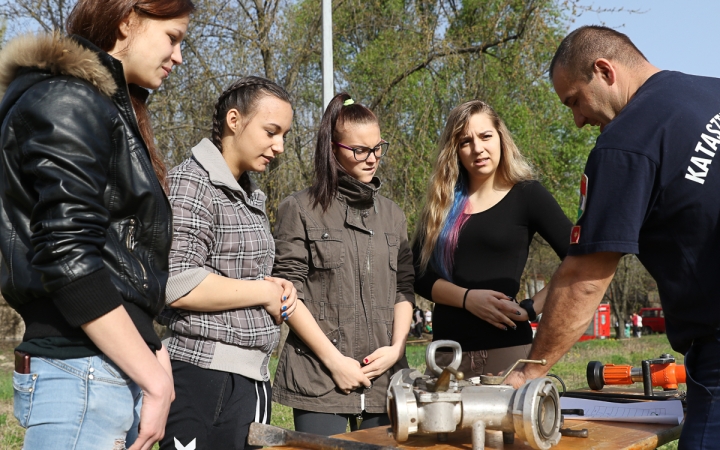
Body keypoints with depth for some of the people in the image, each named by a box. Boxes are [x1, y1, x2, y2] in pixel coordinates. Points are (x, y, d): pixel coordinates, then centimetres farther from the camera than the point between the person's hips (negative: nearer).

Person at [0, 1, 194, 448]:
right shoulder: (65, 100, -10)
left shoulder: (112, 106, 18)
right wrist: (156, 379, -17)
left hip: (120, 367, 9)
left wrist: (156, 356, 8)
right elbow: (68, 259, -20)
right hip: (82, 378, -9)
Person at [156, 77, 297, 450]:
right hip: (207, 377, -9)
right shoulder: (192, 183, -11)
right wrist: (264, 292, -11)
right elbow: (177, 285, -22)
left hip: (252, 375, 9)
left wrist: (276, 288, 6)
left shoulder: (250, 195, 16)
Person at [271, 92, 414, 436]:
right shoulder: (300, 210, -1)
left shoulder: (392, 215, 15)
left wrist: (396, 347, -3)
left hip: (384, 376, 4)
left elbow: (404, 288, 13)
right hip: (320, 378, -4)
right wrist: (334, 360, -10)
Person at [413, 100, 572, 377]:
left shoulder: (527, 195, 1)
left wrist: (531, 308, -11)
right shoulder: (442, 204, 12)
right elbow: (419, 275, 5)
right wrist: (467, 298, -11)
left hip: (507, 347, -3)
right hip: (447, 348, 3)